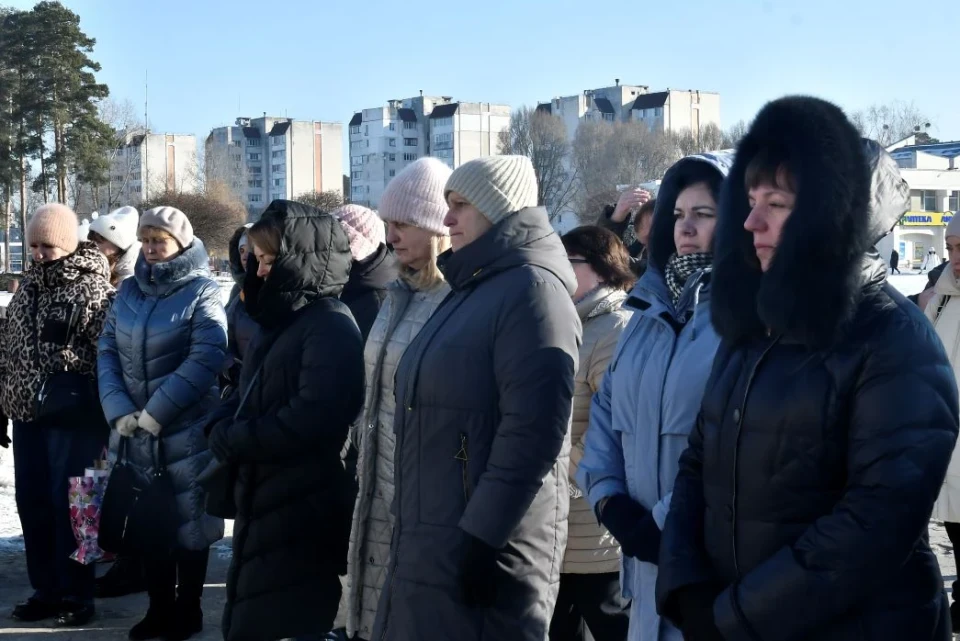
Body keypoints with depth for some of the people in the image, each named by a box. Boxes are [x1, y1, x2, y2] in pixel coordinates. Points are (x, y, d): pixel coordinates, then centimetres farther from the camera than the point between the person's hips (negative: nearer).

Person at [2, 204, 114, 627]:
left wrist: (102, 415, -16)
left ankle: (76, 595, 11)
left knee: (68, 505, -1)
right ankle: (47, 589, 22)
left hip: (74, 417, -7)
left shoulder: (94, 288, -9)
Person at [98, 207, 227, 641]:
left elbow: (204, 360, -17)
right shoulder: (129, 291, 8)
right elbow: (107, 350, 5)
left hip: (185, 431, -5)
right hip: (133, 432, 5)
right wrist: (119, 411, -9)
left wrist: (154, 414, -18)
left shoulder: (202, 292, -7)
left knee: (187, 520, 5)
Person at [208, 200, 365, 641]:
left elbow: (312, 418, -25)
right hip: (262, 499, 9)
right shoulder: (279, 321, 15)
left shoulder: (332, 327, -15)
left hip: (303, 512, -9)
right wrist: (222, 431, -2)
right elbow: (247, 398, 20)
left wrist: (231, 441, -14)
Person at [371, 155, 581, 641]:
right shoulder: (473, 288, 17)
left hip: (482, 551, -9)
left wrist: (480, 542, -22)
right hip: (429, 547, 9)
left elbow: (532, 434, -22)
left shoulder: (532, 288, -12)